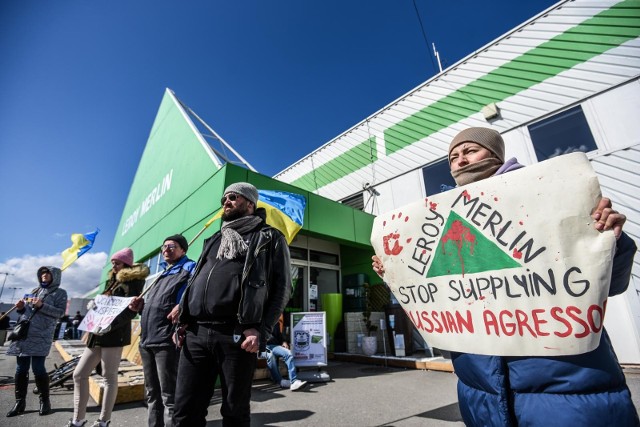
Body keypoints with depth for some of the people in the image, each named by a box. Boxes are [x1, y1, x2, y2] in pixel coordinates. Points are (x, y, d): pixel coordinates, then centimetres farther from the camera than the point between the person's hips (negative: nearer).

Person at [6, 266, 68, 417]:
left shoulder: (60, 293, 3)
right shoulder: (34, 291, 20)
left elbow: (60, 312, -8)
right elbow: (26, 311, 22)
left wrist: (42, 305, -19)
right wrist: (21, 307, 1)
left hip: (41, 336, -5)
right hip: (23, 334, 6)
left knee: (38, 368, -7)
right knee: (21, 369, 6)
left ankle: (45, 401, 7)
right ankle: (20, 402, 18)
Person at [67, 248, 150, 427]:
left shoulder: (133, 281, -6)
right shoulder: (112, 280, 21)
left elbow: (131, 310, -15)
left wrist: (111, 324, -27)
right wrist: (92, 303, 0)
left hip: (115, 334, -9)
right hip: (97, 334, 9)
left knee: (109, 377, 0)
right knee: (79, 374, 10)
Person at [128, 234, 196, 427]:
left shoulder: (190, 268, -6)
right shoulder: (162, 274, 22)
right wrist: (141, 306, 10)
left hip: (167, 340, -9)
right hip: (147, 339, 9)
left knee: (169, 396, -2)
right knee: (152, 394, 20)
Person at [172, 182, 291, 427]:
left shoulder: (270, 238, 5)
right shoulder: (214, 240, 23)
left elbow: (282, 288, -3)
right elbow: (196, 282, 25)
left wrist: (262, 330, -14)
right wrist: (183, 321, 11)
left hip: (236, 335, -5)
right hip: (196, 333, 5)